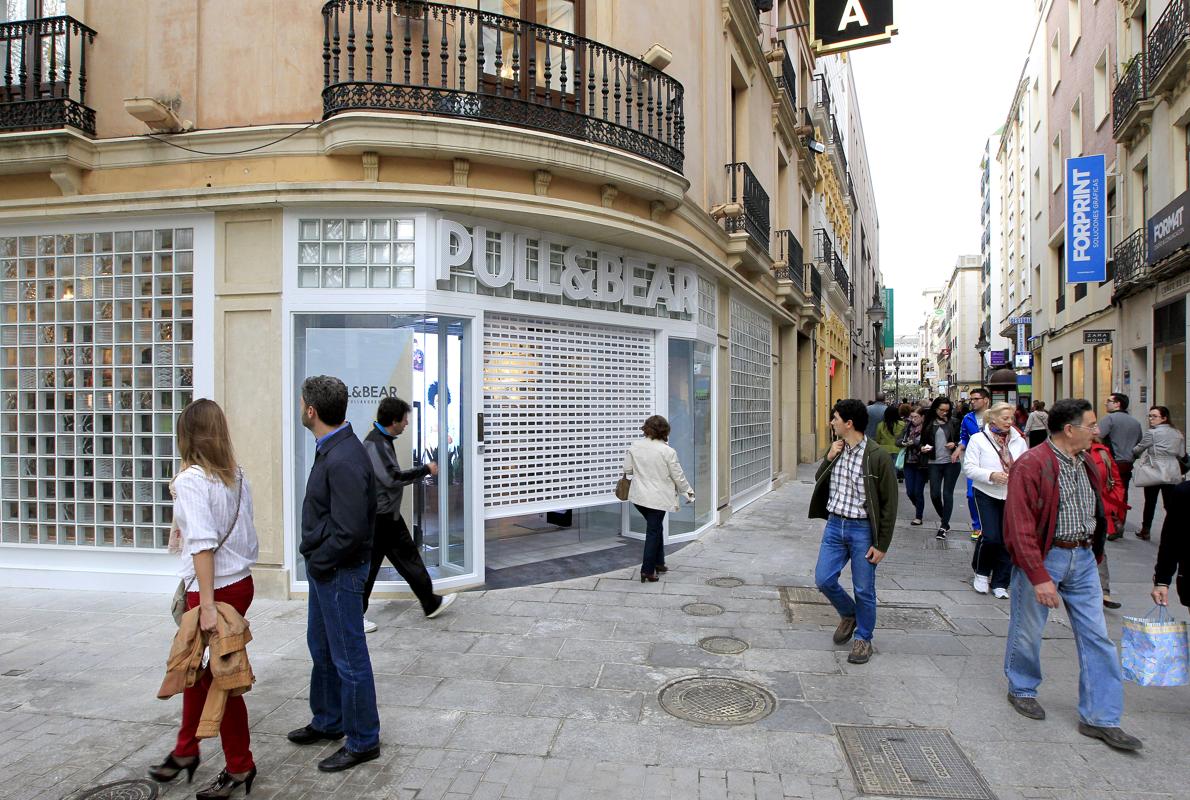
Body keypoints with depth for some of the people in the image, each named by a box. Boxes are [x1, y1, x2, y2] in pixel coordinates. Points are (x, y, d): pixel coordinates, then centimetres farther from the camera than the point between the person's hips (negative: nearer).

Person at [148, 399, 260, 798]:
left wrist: (207, 605, -22)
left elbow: (202, 544, -22)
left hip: (216, 589, -7)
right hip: (241, 582, 7)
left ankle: (240, 768, 22)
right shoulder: (236, 476, 5)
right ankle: (186, 750, 39)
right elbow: (247, 536, 6)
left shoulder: (190, 480, -14)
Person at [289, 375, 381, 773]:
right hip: (324, 570, 10)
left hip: (339, 572, -10)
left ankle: (363, 741, 20)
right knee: (321, 647, 24)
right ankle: (328, 722, 43)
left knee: (348, 658, 4)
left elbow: (350, 531, -28)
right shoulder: (331, 449, 6)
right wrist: (314, 560, 10)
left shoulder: (344, 460, -27)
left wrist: (319, 561, -15)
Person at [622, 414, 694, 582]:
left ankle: (658, 562, 27)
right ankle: (647, 570, 8)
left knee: (655, 528, 22)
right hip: (658, 498, -5)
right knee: (653, 532, 5)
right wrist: (688, 492, 10)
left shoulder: (634, 446, -3)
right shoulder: (667, 451, -14)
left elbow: (627, 470, 4)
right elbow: (678, 476, -6)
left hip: (639, 496, 5)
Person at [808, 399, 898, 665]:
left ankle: (863, 638, 27)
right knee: (823, 579, 4)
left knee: (864, 589, 6)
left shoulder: (878, 457, -14)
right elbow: (819, 481, 14)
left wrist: (881, 545, -11)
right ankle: (849, 614, 32)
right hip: (835, 525, 5)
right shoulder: (836, 449, 4)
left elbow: (889, 504, -10)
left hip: (862, 529, -5)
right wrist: (829, 459, -6)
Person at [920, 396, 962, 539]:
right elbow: (923, 441, 11)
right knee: (934, 494, 0)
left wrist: (955, 445, -12)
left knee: (947, 494, -2)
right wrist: (923, 448, -9)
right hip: (934, 463, 2)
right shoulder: (928, 423, 4)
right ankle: (944, 520, 25)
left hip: (951, 462, -2)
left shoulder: (954, 422, 2)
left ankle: (943, 526, 5)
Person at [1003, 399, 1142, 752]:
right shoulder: (1031, 465, -18)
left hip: (1082, 558, 7)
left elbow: (1094, 512, 17)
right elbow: (1020, 527, -20)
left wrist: (1094, 553, 14)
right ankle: (1021, 690, 33)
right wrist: (1039, 577, -22)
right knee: (1028, 631, 9)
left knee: (1096, 636, 6)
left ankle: (1100, 718, 15)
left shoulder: (1085, 464, 8)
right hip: (1043, 558, -7)